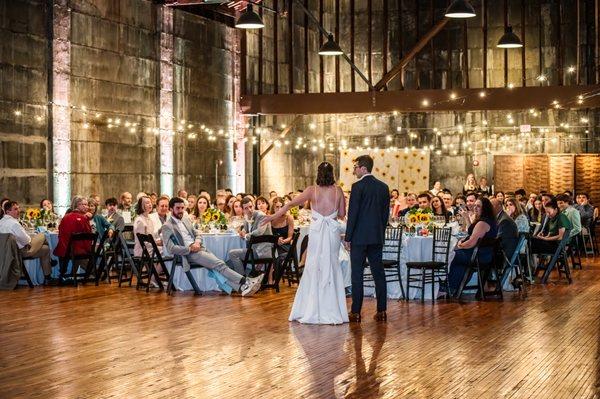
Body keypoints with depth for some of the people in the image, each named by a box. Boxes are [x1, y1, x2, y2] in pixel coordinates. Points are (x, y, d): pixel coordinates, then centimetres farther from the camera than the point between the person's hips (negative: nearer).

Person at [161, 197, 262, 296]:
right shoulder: (167, 226, -4)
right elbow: (171, 249, -12)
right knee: (219, 265, -21)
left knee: (217, 267, -16)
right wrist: (190, 248, -15)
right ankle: (246, 281, -26)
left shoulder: (185, 220, 19)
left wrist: (197, 243, -2)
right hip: (188, 254, -7)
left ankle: (241, 288, -31)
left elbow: (198, 234, 22)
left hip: (197, 248, 7)